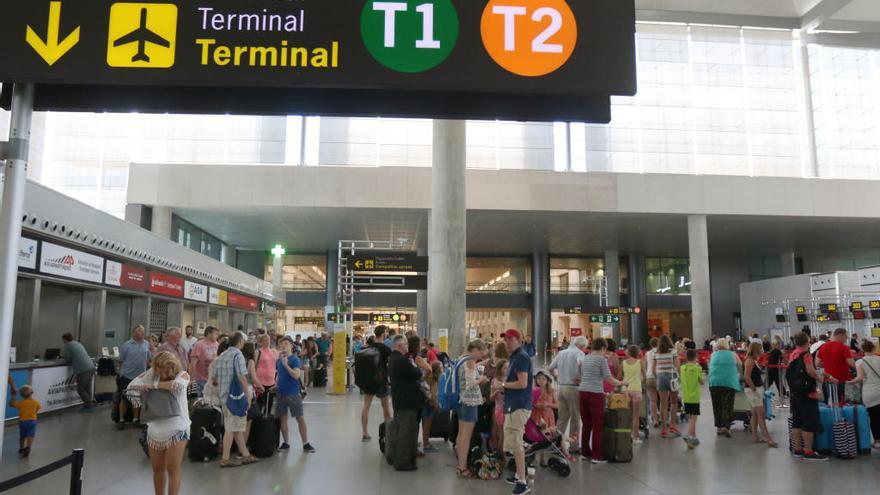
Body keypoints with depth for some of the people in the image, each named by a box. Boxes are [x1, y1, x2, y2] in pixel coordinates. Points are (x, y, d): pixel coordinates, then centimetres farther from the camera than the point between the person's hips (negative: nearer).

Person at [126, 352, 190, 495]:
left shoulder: (182, 375, -12)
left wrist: (153, 385, -21)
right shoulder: (152, 373, -3)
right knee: (157, 469, 16)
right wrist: (143, 403, -13)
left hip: (176, 429, -4)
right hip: (155, 429, 4)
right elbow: (132, 386, 1)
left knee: (172, 470, -3)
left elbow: (177, 385, -33)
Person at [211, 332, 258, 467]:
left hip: (224, 396, 8)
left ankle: (245, 455, 21)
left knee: (238, 426, 15)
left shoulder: (221, 356, 11)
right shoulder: (238, 355, -13)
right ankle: (225, 459, 7)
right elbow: (242, 377, -21)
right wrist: (248, 396, -14)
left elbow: (213, 378, 14)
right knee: (232, 428, 1)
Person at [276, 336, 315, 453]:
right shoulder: (279, 359, 8)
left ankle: (306, 444, 4)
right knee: (282, 418, 10)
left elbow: (296, 375, -20)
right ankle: (285, 443, 22)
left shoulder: (295, 359, -8)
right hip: (281, 393, 5)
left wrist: (286, 365, -24)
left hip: (293, 393, -5)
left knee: (300, 418, -1)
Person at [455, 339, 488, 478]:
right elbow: (470, 383, -21)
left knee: (461, 434, 14)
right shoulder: (470, 362, -14)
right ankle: (463, 468, 1)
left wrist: (479, 380, 16)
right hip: (470, 401, -10)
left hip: (462, 400, 10)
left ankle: (460, 464, 22)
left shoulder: (461, 360, 14)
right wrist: (481, 379, -4)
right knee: (466, 436, -4)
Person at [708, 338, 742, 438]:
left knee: (717, 406, 11)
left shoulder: (713, 355, 13)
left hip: (714, 382, 1)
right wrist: (738, 375, 43)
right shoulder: (732, 355, 12)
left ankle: (719, 427, 14)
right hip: (730, 383, -1)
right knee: (727, 406, 1)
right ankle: (726, 426, -10)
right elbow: (740, 366, 25)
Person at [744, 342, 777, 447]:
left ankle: (755, 436, 18)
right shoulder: (750, 360, -14)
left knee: (755, 414, 12)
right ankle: (768, 439, -12)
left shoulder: (754, 360, 14)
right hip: (753, 390, -10)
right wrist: (754, 388, -19)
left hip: (758, 389, 10)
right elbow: (746, 376, -22)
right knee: (761, 415, -10)